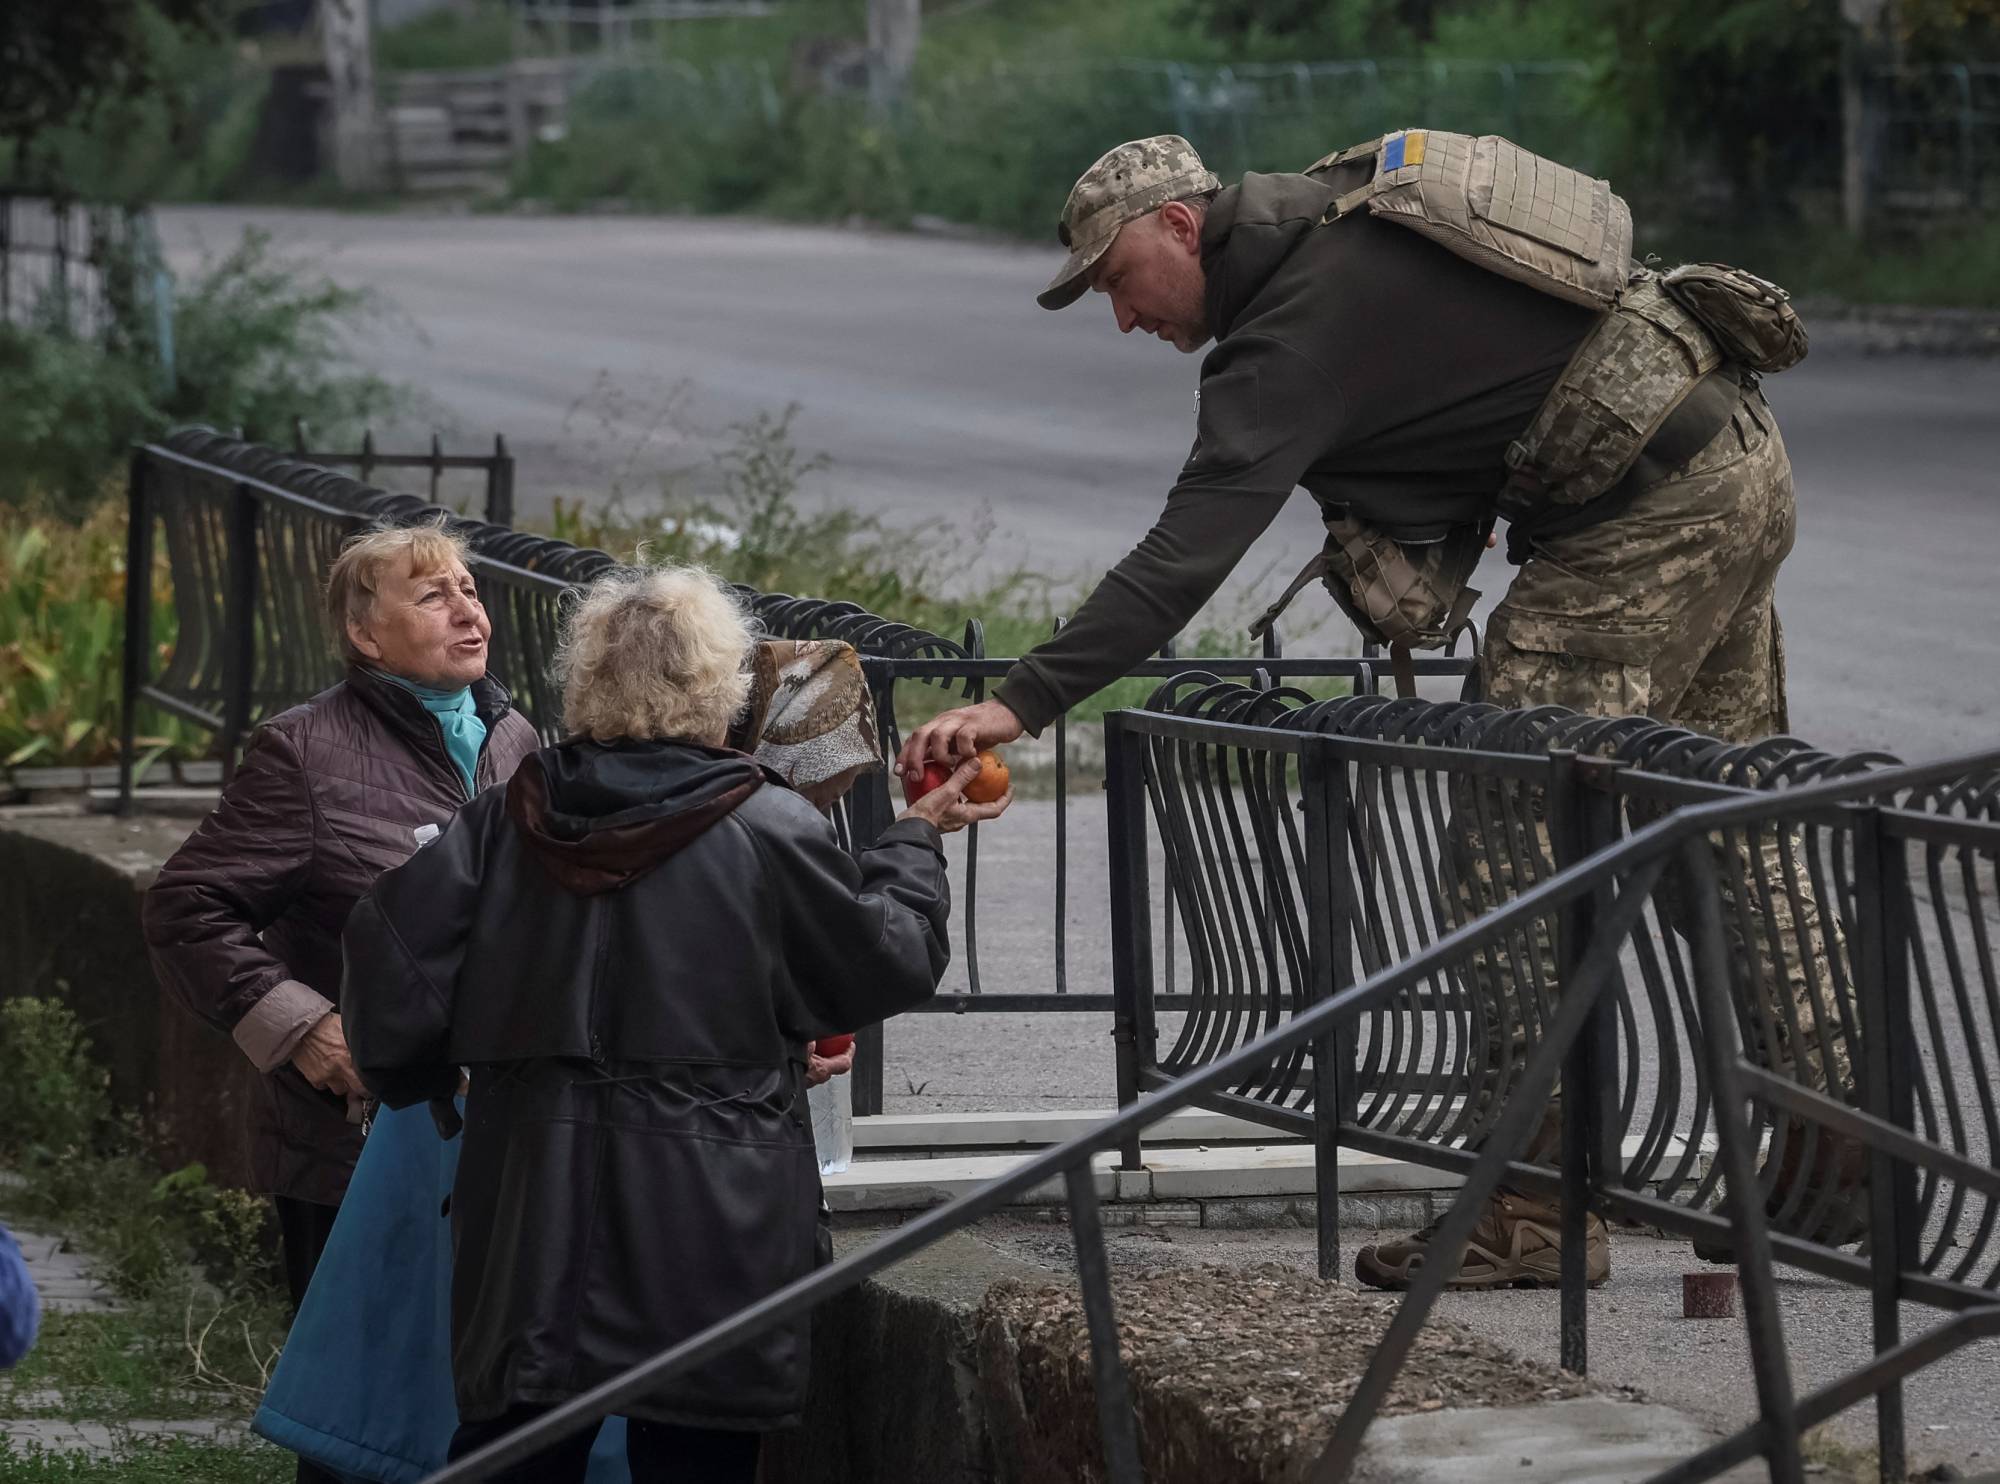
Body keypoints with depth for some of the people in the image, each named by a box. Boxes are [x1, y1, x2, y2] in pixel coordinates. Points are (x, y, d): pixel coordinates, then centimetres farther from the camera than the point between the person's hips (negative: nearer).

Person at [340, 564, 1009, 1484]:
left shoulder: (505, 824, 0)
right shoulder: (768, 831, -9)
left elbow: (394, 958, -2)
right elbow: (888, 961, 2)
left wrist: (415, 1078, 16)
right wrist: (916, 840, 19)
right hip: (705, 1226, -3)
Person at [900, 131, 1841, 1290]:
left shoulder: (1301, 326, -17)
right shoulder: (1342, 220, 12)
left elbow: (1187, 553, -27)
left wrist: (1023, 703, -32)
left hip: (1647, 519, -10)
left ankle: (1540, 1206, -8)